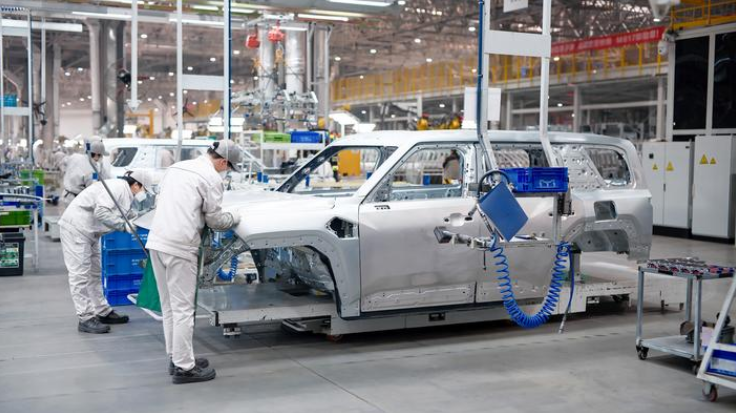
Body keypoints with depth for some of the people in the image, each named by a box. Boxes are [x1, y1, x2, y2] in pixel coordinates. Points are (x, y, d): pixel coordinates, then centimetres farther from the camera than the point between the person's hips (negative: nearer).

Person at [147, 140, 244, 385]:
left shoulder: (176, 167, 18)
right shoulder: (212, 178, -5)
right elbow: (214, 220, -2)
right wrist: (235, 219, 16)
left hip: (156, 241, 8)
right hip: (179, 247, -8)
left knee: (169, 306, 14)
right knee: (182, 309, -3)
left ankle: (176, 357, 22)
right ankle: (184, 367, 1)